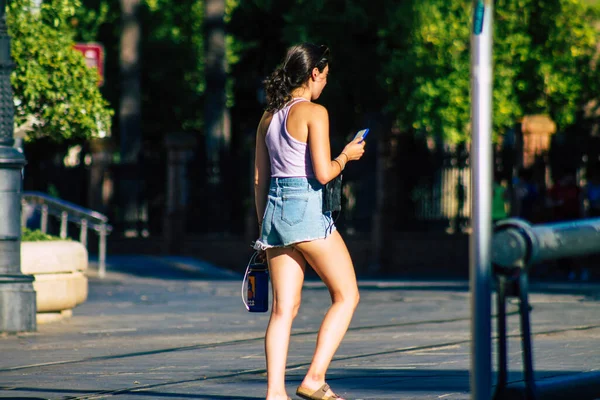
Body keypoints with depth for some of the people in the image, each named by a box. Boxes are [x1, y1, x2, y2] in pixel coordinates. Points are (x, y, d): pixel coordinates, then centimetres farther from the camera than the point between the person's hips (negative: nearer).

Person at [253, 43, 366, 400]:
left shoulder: (268, 117, 13)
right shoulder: (314, 113, -9)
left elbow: (259, 179, 16)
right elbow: (323, 172, -16)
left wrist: (264, 226, 21)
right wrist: (346, 155, 4)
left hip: (274, 210, 7)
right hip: (307, 212, -7)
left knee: (284, 307, 6)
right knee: (347, 295, 5)